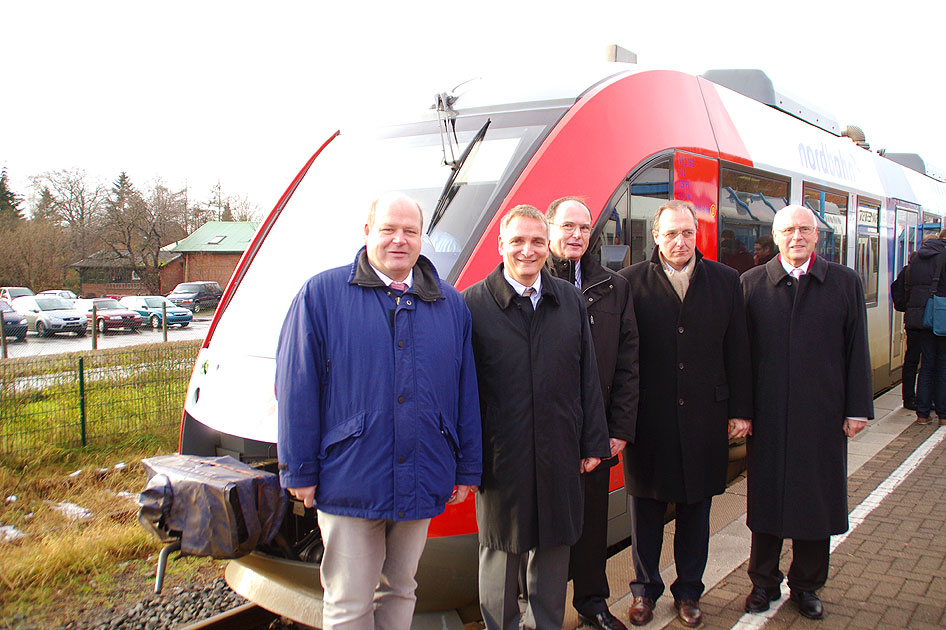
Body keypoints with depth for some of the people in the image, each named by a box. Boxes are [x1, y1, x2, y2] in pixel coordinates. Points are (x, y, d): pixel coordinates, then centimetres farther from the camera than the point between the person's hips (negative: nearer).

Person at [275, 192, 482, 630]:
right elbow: (296, 389, -4)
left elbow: (466, 392, 10)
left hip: (422, 485, 3)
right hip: (349, 483, -3)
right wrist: (299, 471, -6)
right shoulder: (322, 294, -2)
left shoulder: (450, 304, 8)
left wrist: (468, 470, 9)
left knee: (400, 589, 18)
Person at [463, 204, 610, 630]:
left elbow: (587, 377, 8)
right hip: (500, 456, -3)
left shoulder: (569, 300, 6)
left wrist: (594, 442, 7)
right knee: (501, 548, 12)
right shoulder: (473, 304, -6)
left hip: (559, 456, 3)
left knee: (553, 547, 15)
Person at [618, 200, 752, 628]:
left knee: (696, 508, 14)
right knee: (646, 507, 12)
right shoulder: (631, 282, -4)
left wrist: (740, 410, 3)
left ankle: (688, 591, 32)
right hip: (649, 420, -2)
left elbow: (738, 350, 6)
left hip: (704, 418, 2)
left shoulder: (725, 281, 4)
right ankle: (645, 589, 30)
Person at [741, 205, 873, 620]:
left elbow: (856, 350, 3)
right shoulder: (752, 283, 1)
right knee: (766, 499, 10)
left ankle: (806, 586, 29)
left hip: (823, 415, 1)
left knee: (816, 501, 10)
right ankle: (764, 583, 27)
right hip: (767, 415, 0)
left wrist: (857, 409, 0)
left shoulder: (845, 282, 3)